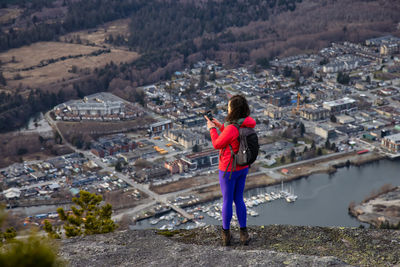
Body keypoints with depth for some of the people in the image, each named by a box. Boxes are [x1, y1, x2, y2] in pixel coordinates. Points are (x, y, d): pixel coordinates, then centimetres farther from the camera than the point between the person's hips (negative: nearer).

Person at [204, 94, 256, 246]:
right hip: (243, 168, 7)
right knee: (238, 199, 20)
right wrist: (220, 126, 13)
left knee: (227, 201, 10)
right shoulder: (248, 124, -4)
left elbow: (217, 144, -14)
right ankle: (243, 233, 22)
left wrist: (212, 129, 1)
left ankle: (226, 234, 25)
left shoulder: (231, 129, -29)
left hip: (229, 170, -7)